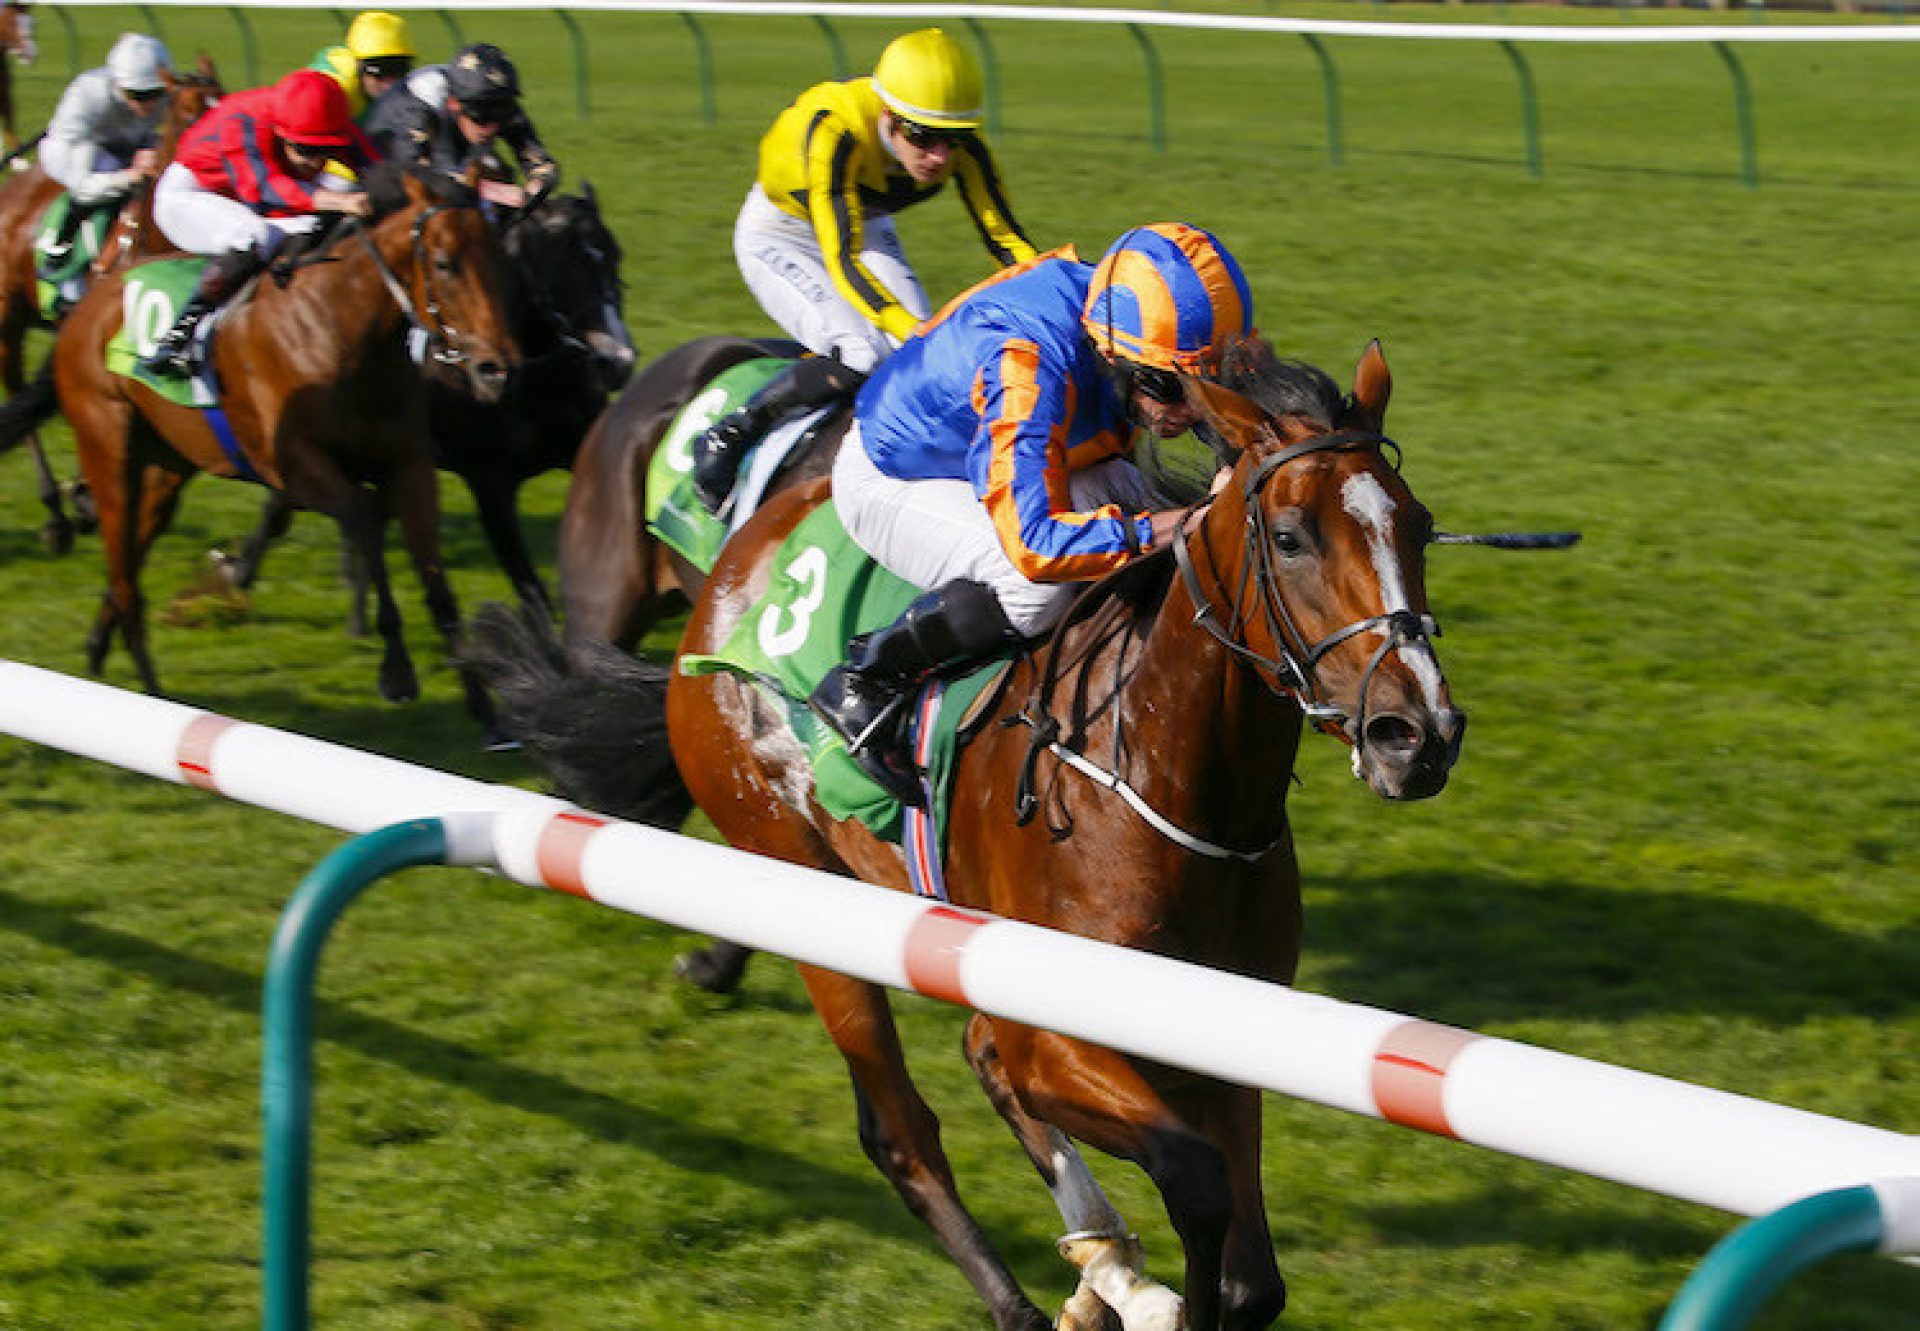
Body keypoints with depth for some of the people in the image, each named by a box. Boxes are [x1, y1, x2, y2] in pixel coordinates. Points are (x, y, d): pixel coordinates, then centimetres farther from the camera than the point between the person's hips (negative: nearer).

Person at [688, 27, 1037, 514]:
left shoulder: (961, 142, -24)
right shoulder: (834, 132, -40)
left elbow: (1004, 236, -21)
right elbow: (841, 260, -45)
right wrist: (914, 332, -57)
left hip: (868, 227, 5)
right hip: (782, 234, -5)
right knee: (860, 356, -26)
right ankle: (723, 439, -11)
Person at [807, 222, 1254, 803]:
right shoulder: (1025, 369, -42)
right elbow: (1033, 542, -47)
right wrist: (1164, 528, -49)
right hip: (890, 480, -8)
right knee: (1037, 587, -31)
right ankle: (862, 685, -14)